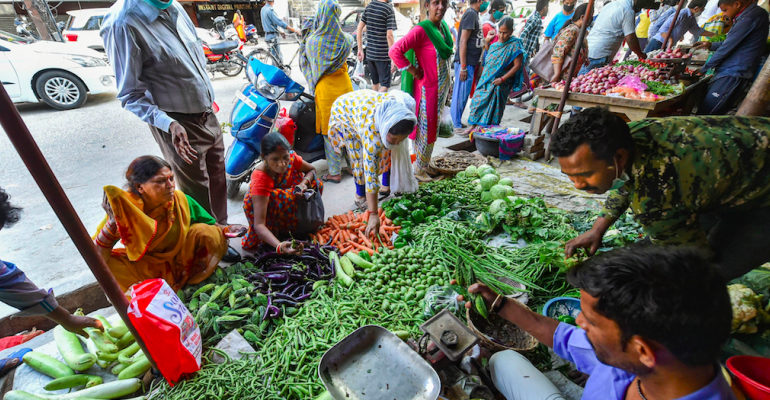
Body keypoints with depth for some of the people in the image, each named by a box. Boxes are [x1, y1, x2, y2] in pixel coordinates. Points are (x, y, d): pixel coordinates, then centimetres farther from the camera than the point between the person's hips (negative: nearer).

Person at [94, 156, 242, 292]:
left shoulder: (180, 199, -20)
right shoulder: (123, 209, -22)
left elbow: (211, 225, -7)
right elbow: (97, 259, -26)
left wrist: (226, 229, -28)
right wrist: (112, 222, -39)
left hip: (180, 258, 0)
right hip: (145, 268, 0)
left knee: (203, 231, -22)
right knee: (108, 264, -25)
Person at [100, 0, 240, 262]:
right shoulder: (123, 23, -19)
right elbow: (131, 94, -18)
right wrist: (169, 124, -33)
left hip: (207, 115, 8)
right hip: (180, 127, -7)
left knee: (217, 179, 20)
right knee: (197, 191, 6)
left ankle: (221, 228, 42)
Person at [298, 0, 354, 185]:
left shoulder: (312, 41, -13)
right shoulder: (345, 39, -7)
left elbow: (308, 64, 5)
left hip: (326, 90, -3)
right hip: (345, 87, 3)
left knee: (330, 132, 6)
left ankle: (334, 172, 14)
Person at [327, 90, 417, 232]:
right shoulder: (371, 133, -45)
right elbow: (370, 175, -44)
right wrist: (373, 214, -43)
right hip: (344, 110, -5)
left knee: (386, 151, 0)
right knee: (360, 157, -15)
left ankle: (386, 186, 20)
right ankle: (360, 196, 6)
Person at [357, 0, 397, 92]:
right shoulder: (389, 9, -10)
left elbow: (360, 28, 10)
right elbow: (389, 35, -17)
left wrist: (360, 49, 14)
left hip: (369, 53, 7)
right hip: (382, 55, -7)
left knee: (375, 82, 19)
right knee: (385, 84, -1)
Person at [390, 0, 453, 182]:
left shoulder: (443, 27, 6)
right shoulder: (421, 29, -18)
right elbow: (395, 51, -26)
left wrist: (446, 85, 11)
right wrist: (414, 71, -18)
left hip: (442, 87, 8)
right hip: (427, 88, -8)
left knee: (434, 127, 17)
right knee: (425, 129, 2)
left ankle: (426, 164, 33)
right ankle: (418, 169, 19)